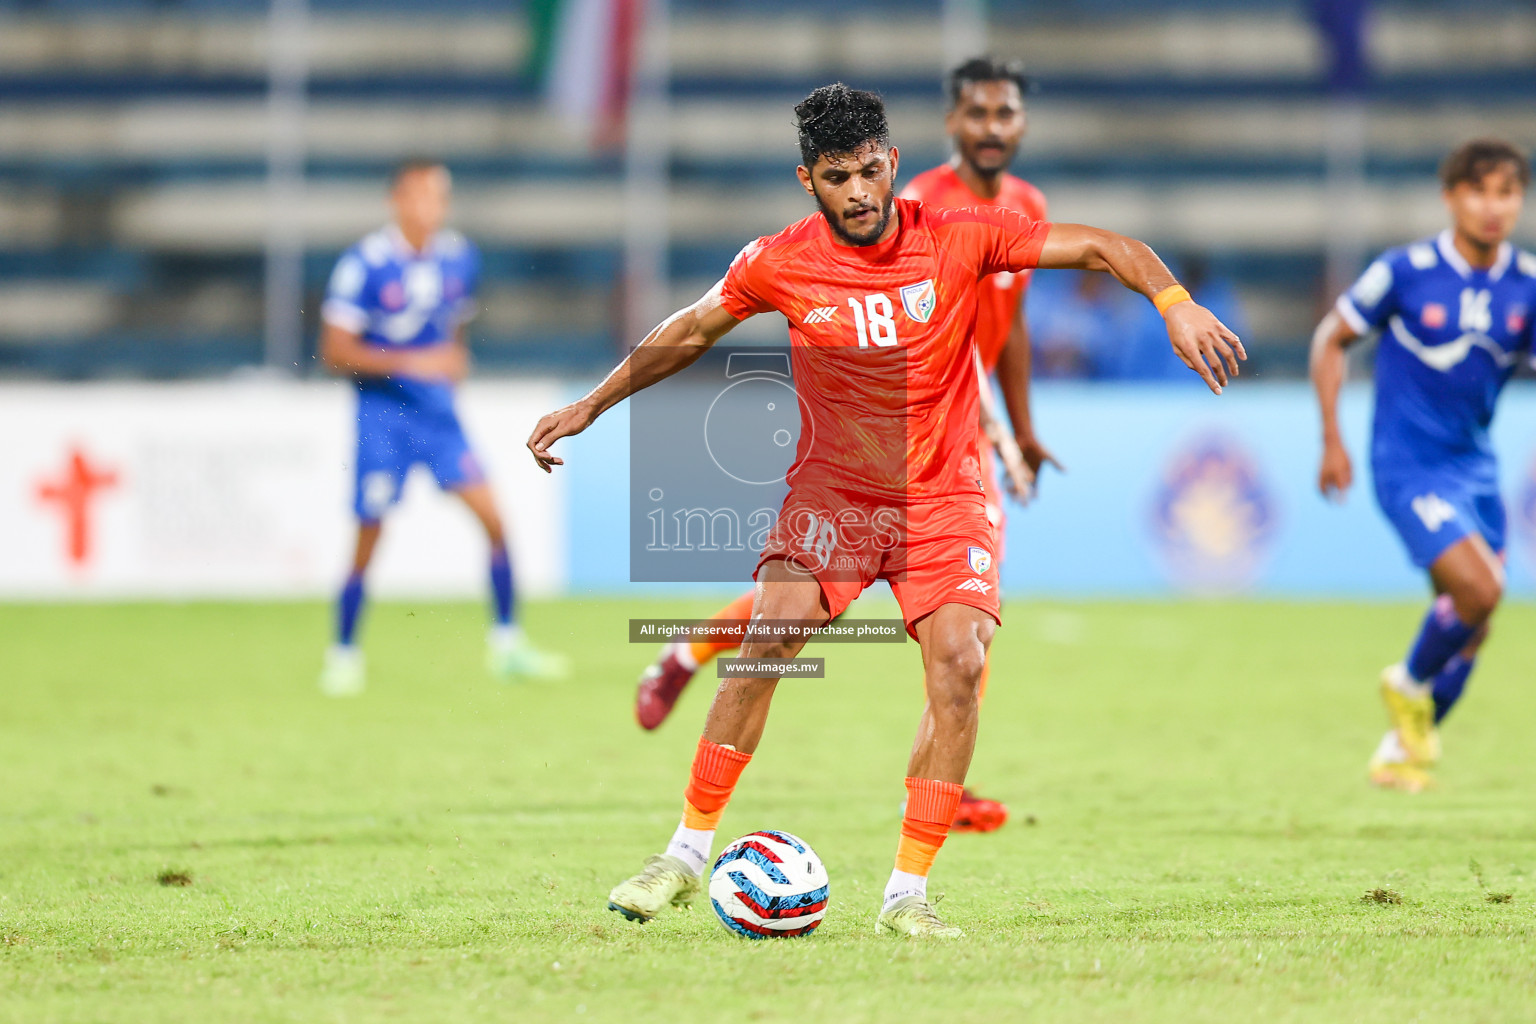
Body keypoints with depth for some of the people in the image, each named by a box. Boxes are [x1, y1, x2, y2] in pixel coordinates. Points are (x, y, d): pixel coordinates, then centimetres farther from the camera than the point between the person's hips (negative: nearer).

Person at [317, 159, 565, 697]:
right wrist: (410, 363, -21)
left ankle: (506, 642, 6)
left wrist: (456, 359, 3)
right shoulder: (364, 263, -13)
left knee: (492, 517, -6)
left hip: (438, 409, 5)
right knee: (368, 540, -2)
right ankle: (344, 653, 17)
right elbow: (335, 351, -14)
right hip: (382, 413, -4)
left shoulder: (458, 257, 4)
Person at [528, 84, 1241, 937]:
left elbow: (1100, 247, -9)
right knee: (767, 640, -19)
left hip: (944, 495, 0)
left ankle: (909, 893, -8)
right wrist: (590, 407, 13)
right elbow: (691, 332, 10)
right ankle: (689, 853, -6)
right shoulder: (779, 264, -8)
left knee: (960, 663, -17)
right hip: (832, 490, 0)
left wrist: (1174, 303, -26)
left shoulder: (960, 239, -11)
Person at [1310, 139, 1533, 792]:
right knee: (1478, 589, -21)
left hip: (1474, 463, 6)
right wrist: (1332, 440, -5)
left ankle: (1401, 750, 29)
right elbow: (1331, 339, -1)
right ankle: (1408, 686, 7)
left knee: (1468, 627, 9)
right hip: (1409, 464, -6)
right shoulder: (1406, 272, -13)